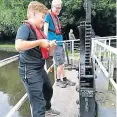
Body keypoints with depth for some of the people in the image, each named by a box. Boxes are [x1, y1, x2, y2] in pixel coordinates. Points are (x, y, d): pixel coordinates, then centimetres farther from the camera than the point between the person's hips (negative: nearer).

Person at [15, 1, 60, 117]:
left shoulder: (38, 30, 13)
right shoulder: (25, 28, -15)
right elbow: (18, 46, -34)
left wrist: (50, 45, -2)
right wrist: (39, 42, -25)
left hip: (40, 69, 10)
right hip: (29, 71, -10)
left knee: (48, 90, 30)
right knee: (39, 104, -8)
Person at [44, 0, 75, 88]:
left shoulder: (56, 16, 15)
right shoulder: (48, 15, -9)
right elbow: (45, 30, -15)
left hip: (60, 42, 8)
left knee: (62, 63, 14)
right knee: (60, 64, -2)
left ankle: (64, 79, 25)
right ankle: (58, 81, 15)